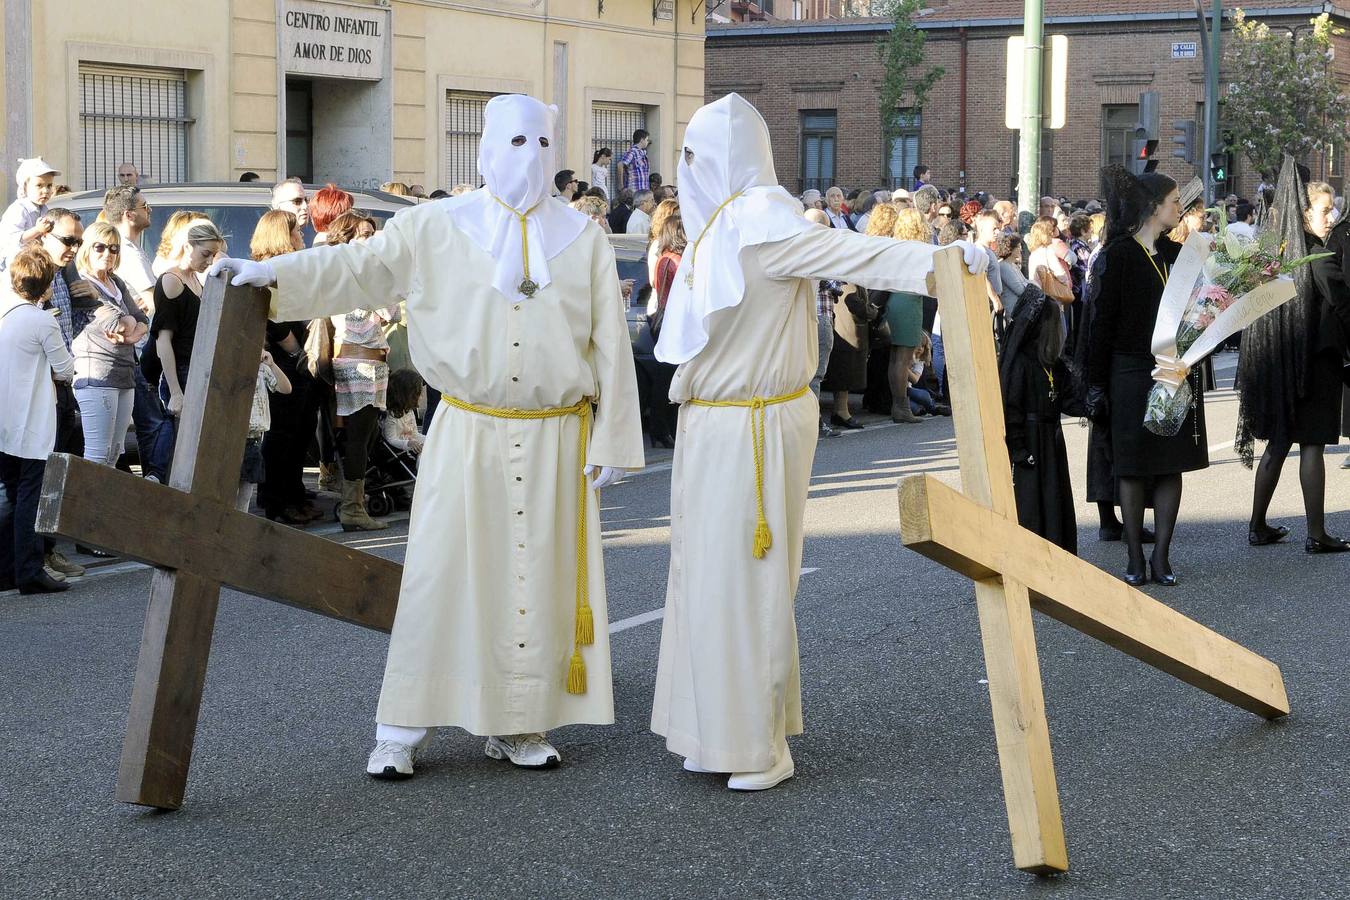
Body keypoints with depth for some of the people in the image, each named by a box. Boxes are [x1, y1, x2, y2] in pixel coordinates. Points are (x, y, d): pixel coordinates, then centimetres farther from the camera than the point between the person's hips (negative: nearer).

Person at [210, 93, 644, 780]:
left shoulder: (583, 238, 3)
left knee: (542, 577, 4)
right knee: (440, 574, -2)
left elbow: (610, 345, 3)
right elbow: (360, 266, -2)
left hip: (555, 440, 1)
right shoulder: (436, 228, 1)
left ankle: (519, 724, 16)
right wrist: (275, 273, -16)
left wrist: (611, 440, -1)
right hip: (467, 436, -1)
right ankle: (401, 730, 6)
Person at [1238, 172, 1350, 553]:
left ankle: (1258, 526, 18)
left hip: (1277, 362, 7)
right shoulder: (1319, 258, -16)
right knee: (1312, 444, -2)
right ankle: (1316, 534, 1)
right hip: (1315, 361, -7)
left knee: (1278, 443, 14)